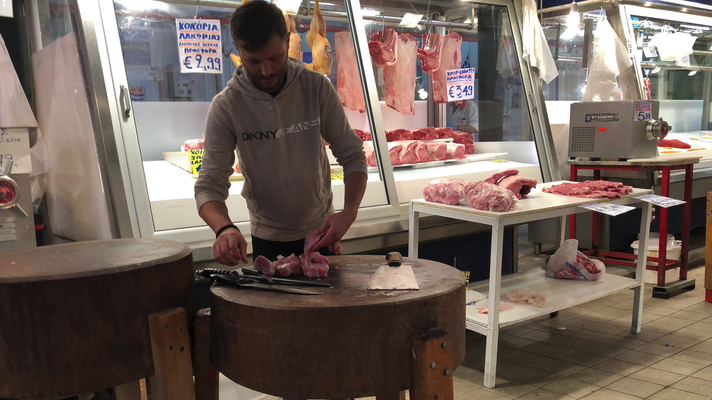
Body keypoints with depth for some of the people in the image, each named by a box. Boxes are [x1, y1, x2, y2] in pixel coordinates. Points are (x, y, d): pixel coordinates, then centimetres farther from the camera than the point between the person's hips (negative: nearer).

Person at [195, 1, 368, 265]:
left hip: (321, 232, 2)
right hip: (268, 241, -2)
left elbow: (352, 156, -11)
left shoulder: (317, 87, -13)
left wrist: (349, 212, -29)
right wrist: (224, 228, -40)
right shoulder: (226, 106, -17)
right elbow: (209, 186, -19)